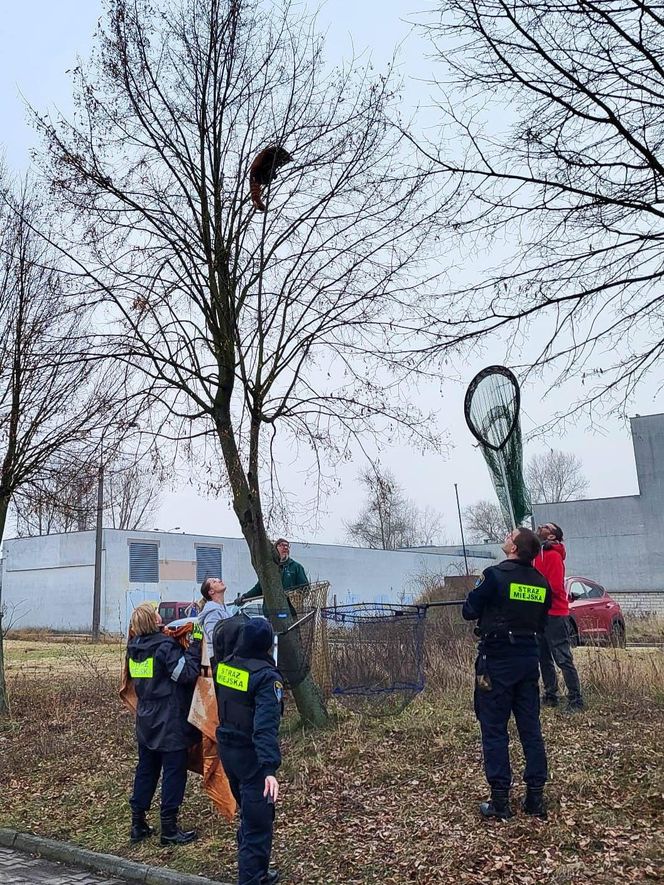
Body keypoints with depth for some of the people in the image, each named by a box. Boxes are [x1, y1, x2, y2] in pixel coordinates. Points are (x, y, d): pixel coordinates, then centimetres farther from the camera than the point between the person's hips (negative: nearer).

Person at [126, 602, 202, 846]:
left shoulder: (134, 648, 4)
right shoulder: (165, 646, -19)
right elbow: (187, 672, -21)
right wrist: (196, 642, -17)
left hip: (145, 721, 7)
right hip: (170, 723, -7)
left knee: (145, 770, 17)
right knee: (174, 773, 3)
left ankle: (138, 824, 24)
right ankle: (169, 829, 9)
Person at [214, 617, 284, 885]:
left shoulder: (224, 666, -2)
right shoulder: (266, 676, -23)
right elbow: (266, 726, -33)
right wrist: (269, 768, -38)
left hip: (226, 749, 8)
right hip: (251, 755, -8)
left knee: (247, 813, 25)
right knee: (258, 822, 4)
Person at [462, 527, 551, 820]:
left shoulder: (495, 575, -15)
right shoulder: (541, 583, 3)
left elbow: (469, 611, -8)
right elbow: (540, 623, 12)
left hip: (496, 661, -5)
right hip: (528, 659, 5)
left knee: (494, 730, 3)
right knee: (531, 728, 12)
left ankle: (500, 800, 7)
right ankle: (535, 797, 18)